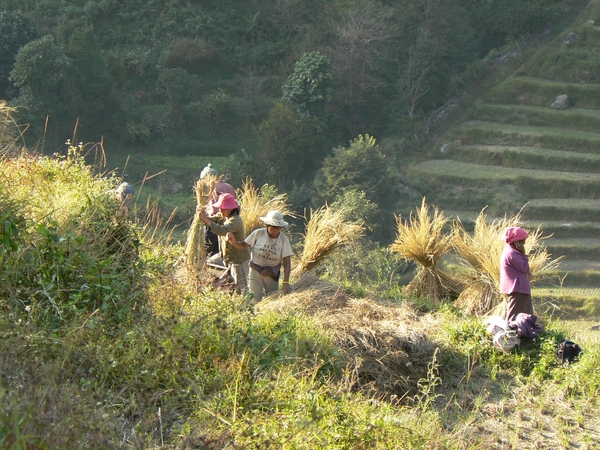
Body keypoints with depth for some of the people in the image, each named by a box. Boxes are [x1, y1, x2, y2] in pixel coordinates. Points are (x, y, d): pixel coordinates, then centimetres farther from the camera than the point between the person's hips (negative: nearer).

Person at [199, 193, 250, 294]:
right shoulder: (222, 217, 4)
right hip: (224, 256, 9)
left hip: (238, 259, -9)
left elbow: (223, 230, -41)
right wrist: (203, 214, -26)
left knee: (241, 288, -6)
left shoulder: (235, 220, -25)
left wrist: (206, 220, -42)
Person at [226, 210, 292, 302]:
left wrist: (286, 282, -20)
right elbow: (243, 245, 1)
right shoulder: (258, 234, -9)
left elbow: (287, 263, -12)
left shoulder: (284, 240, -9)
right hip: (255, 272, -1)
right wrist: (233, 240, -21)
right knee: (255, 301, -3)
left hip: (272, 275, 1)